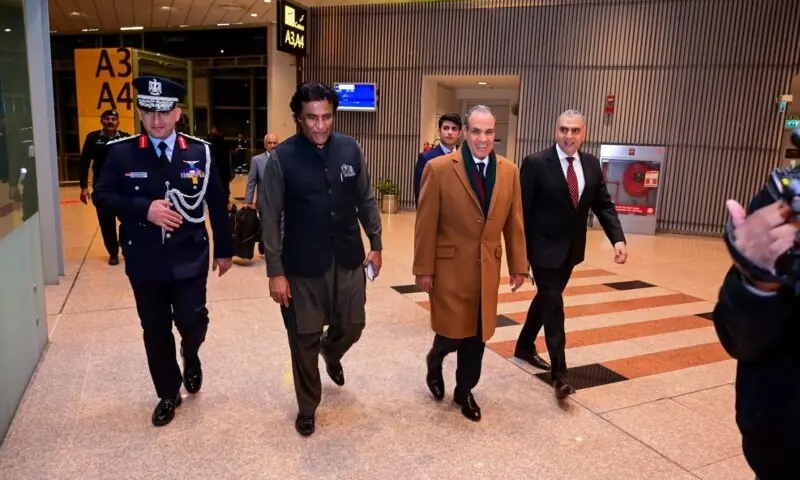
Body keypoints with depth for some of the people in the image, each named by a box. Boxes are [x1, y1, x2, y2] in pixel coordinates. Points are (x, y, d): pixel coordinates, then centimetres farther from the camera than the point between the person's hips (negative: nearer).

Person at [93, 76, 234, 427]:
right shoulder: (122, 152, -3)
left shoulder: (200, 152, -2)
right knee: (155, 331, 11)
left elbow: (217, 203, 2)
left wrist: (224, 249, 4)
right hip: (144, 261, 1)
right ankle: (168, 395, 31)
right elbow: (102, 196, -3)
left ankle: (190, 356, 33)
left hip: (189, 258, -1)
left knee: (192, 322, -5)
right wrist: (144, 209, -19)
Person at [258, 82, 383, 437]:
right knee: (304, 339, 9)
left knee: (352, 326, 14)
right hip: (303, 264, -3)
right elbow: (270, 217, -9)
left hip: (349, 259, 3)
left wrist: (376, 244, 7)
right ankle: (307, 407, 32)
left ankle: (331, 353, 52)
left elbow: (365, 200, 7)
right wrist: (275, 271, -11)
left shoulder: (350, 149, -2)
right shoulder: (282, 157, -11)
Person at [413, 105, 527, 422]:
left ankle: (464, 391, 33)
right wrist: (424, 269, -8)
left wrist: (519, 266, 7)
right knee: (453, 332, 4)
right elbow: (426, 225, -8)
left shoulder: (509, 171, 3)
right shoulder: (439, 168, -10)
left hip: (488, 268, 4)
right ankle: (435, 361, 38)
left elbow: (514, 224, 7)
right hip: (450, 266, -4)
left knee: (478, 335, 12)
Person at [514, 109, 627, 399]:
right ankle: (559, 372, 2)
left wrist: (618, 238, -12)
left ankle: (525, 346, 39)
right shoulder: (535, 164, -14)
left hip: (571, 249, 6)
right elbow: (522, 210, -13)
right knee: (552, 303, -6)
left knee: (547, 299, 19)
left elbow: (603, 205, 3)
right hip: (544, 248, -6)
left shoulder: (592, 165, 3)